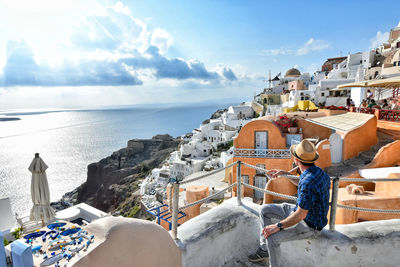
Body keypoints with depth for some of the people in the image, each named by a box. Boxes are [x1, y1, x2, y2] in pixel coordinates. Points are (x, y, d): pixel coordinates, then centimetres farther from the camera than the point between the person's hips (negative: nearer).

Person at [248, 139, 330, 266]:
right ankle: (264, 249, 18)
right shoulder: (317, 171, -5)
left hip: (309, 226, -10)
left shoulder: (308, 183, -35)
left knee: (272, 237, -26)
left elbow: (301, 215, -30)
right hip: (302, 211, 10)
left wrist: (278, 226, -22)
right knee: (264, 210, 6)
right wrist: (285, 174, 15)